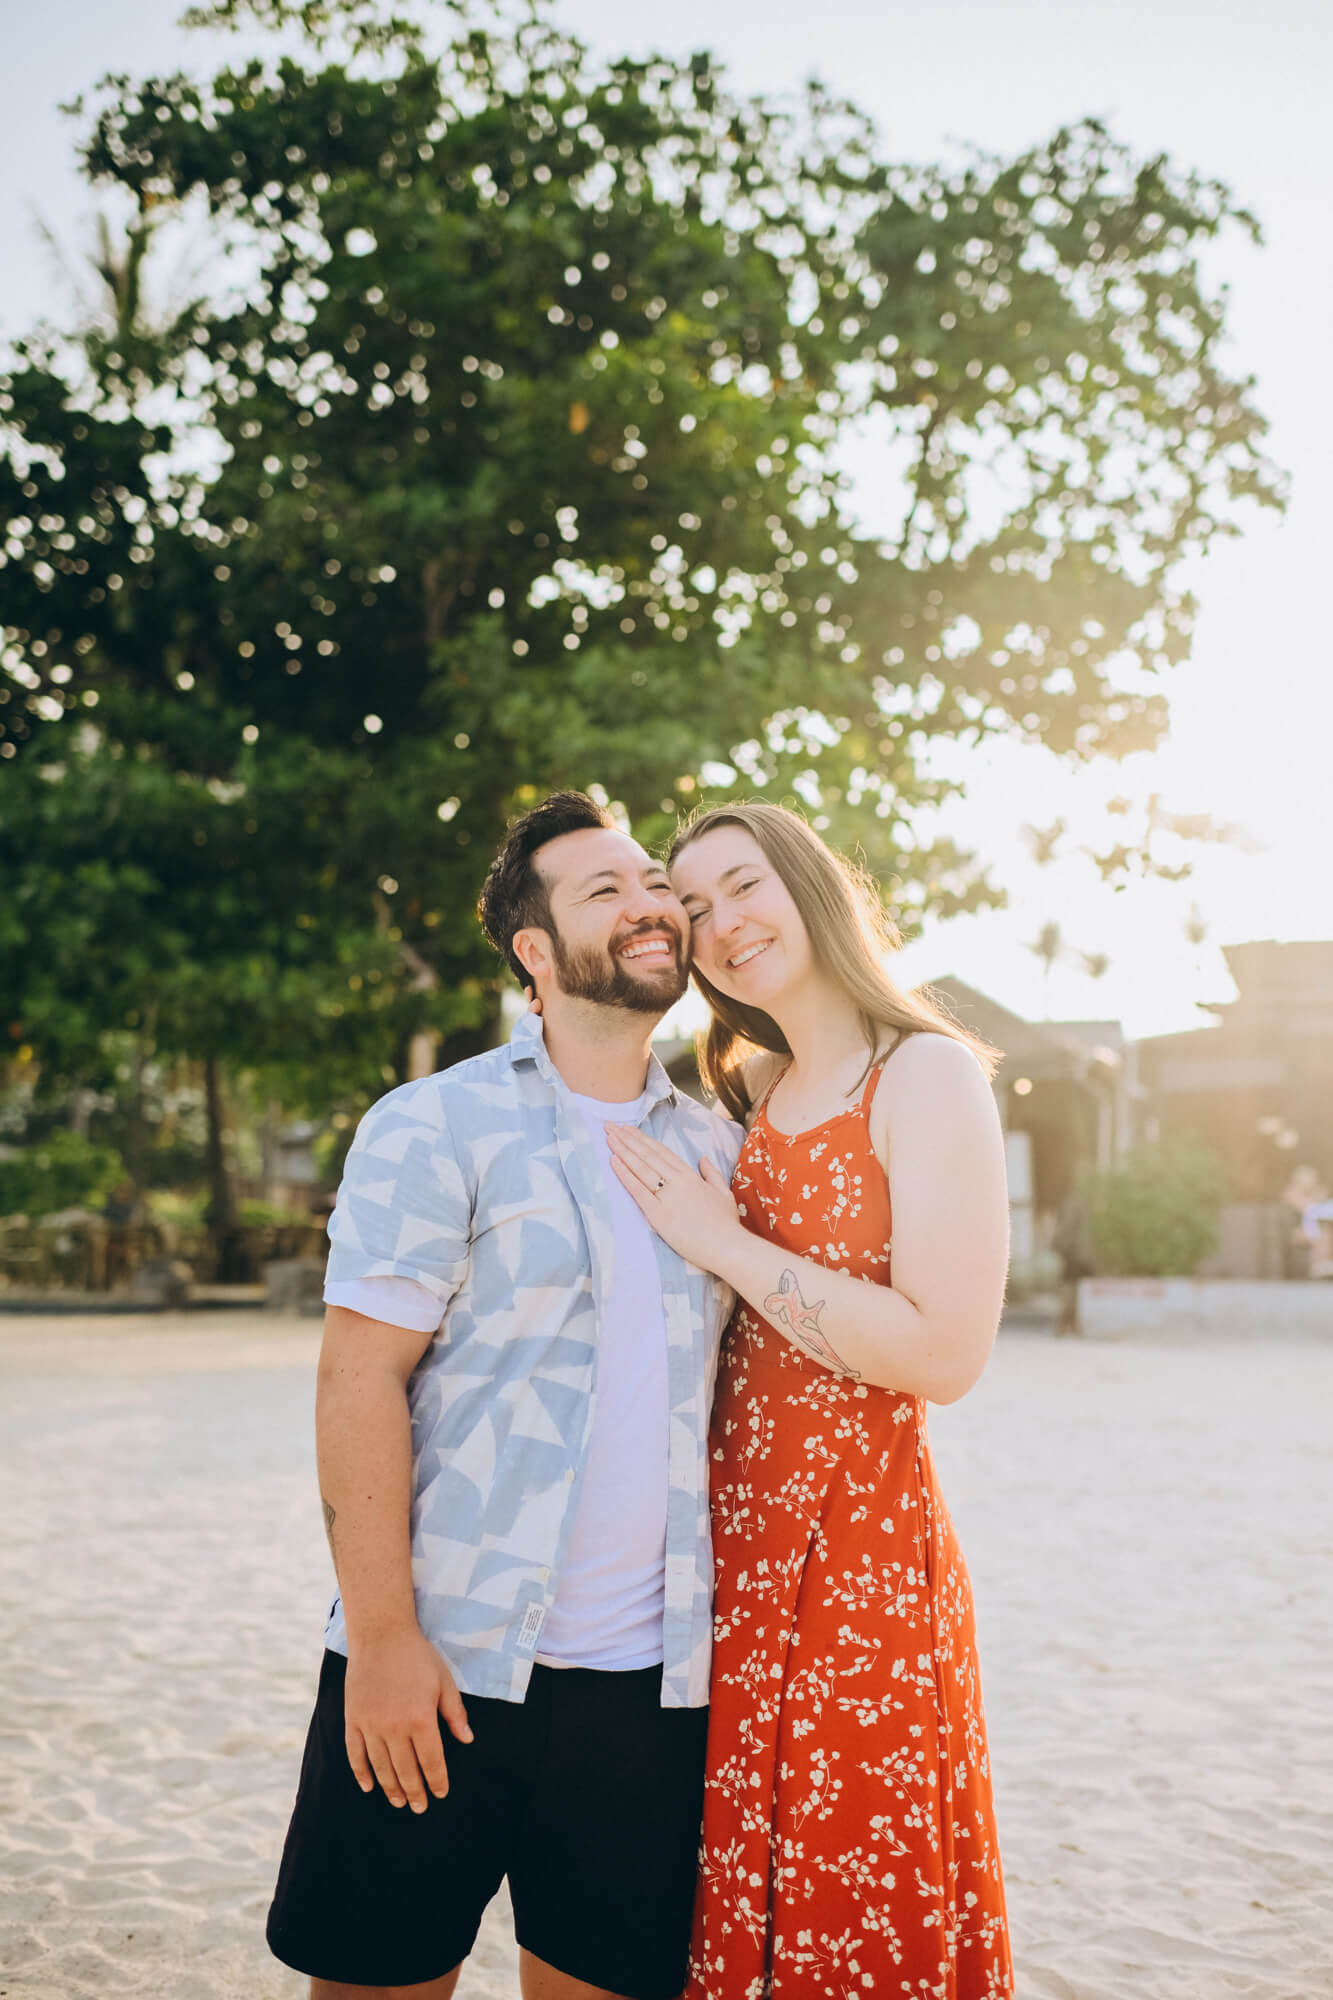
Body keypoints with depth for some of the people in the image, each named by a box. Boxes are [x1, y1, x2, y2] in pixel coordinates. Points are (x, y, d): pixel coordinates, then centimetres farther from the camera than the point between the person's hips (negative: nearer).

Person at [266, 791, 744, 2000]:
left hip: (649, 1676, 4)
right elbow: (360, 1380, -8)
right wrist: (383, 1632, -14)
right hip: (445, 1661, -4)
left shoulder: (719, 1151, 11)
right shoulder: (434, 1129, -3)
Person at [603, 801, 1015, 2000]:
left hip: (861, 1551, -7)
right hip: (737, 1544, 7)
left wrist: (721, 1242, -15)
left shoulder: (926, 1075, -9)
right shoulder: (756, 1098, 13)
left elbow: (946, 1353, -19)